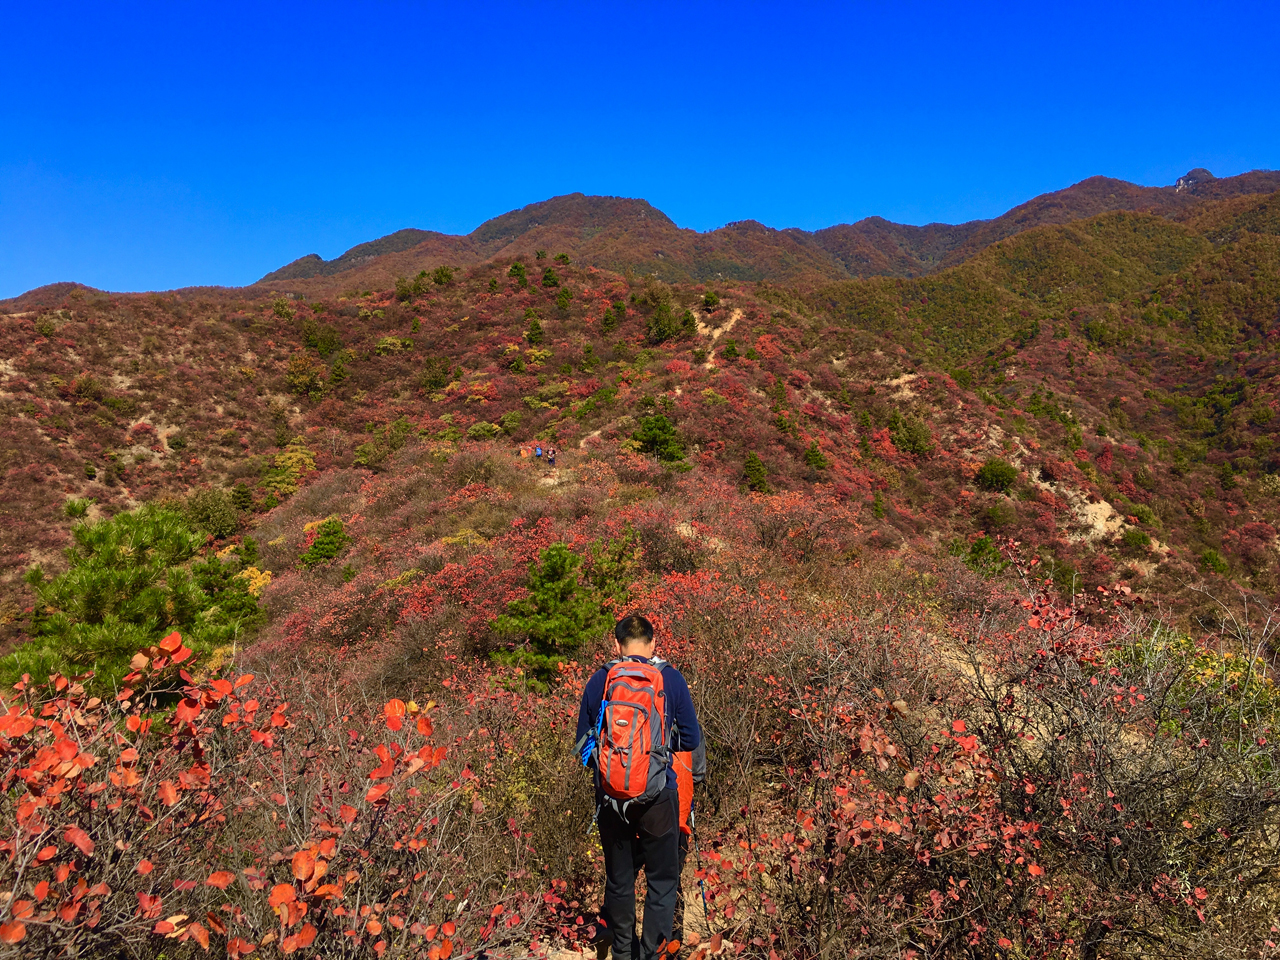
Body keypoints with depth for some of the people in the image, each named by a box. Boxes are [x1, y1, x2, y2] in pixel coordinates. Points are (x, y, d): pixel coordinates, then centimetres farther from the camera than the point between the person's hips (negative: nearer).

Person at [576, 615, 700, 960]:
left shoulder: (598, 681, -2)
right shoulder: (671, 679, -7)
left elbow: (583, 745, 5)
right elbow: (692, 740, 0)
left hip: (609, 797, 2)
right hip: (658, 798, -2)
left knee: (618, 881, 20)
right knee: (662, 882, 13)